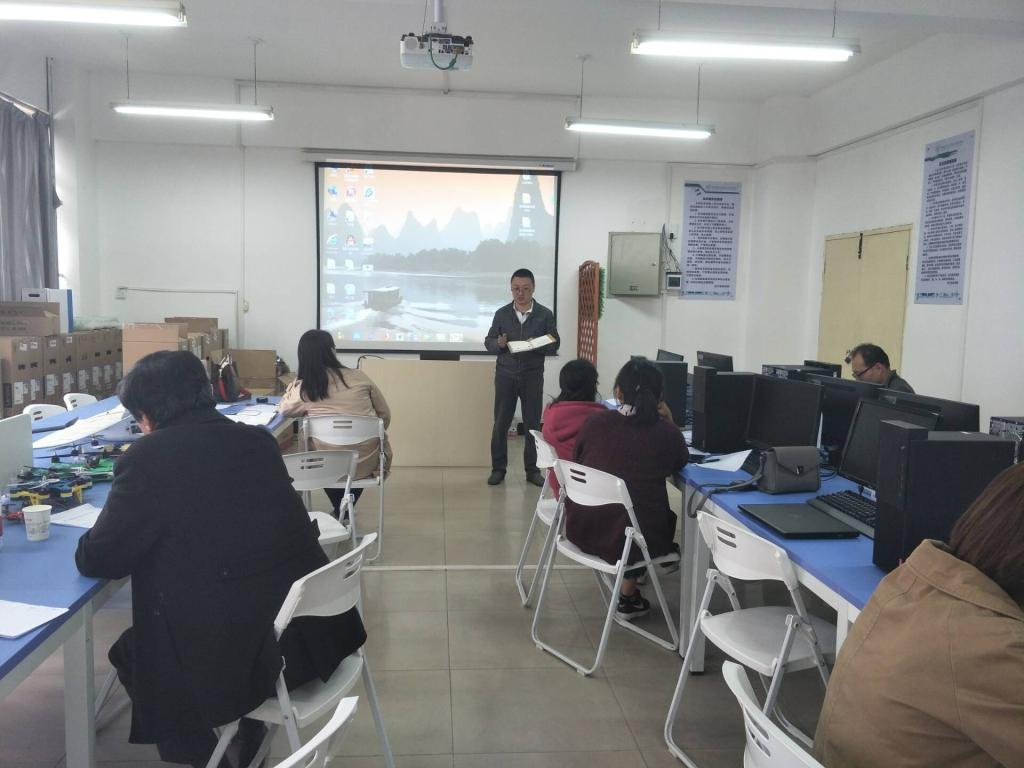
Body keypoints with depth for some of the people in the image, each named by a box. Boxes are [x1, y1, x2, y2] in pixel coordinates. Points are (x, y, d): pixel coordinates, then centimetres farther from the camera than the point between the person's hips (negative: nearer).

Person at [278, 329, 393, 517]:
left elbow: (283, 409, 18)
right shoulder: (358, 377, -4)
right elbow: (385, 415, 6)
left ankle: (340, 510, 41)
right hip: (366, 462, 0)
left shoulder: (302, 389, -6)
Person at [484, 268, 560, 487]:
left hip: (533, 376, -1)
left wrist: (537, 346, -19)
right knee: (501, 423, 3)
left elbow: (554, 345, 1)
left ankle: (533, 470, 16)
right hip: (505, 375, 1)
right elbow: (488, 342, 6)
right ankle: (498, 468, 14)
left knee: (533, 424, 5)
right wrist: (498, 343, -16)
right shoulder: (501, 314, 3)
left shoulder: (545, 314, 0)